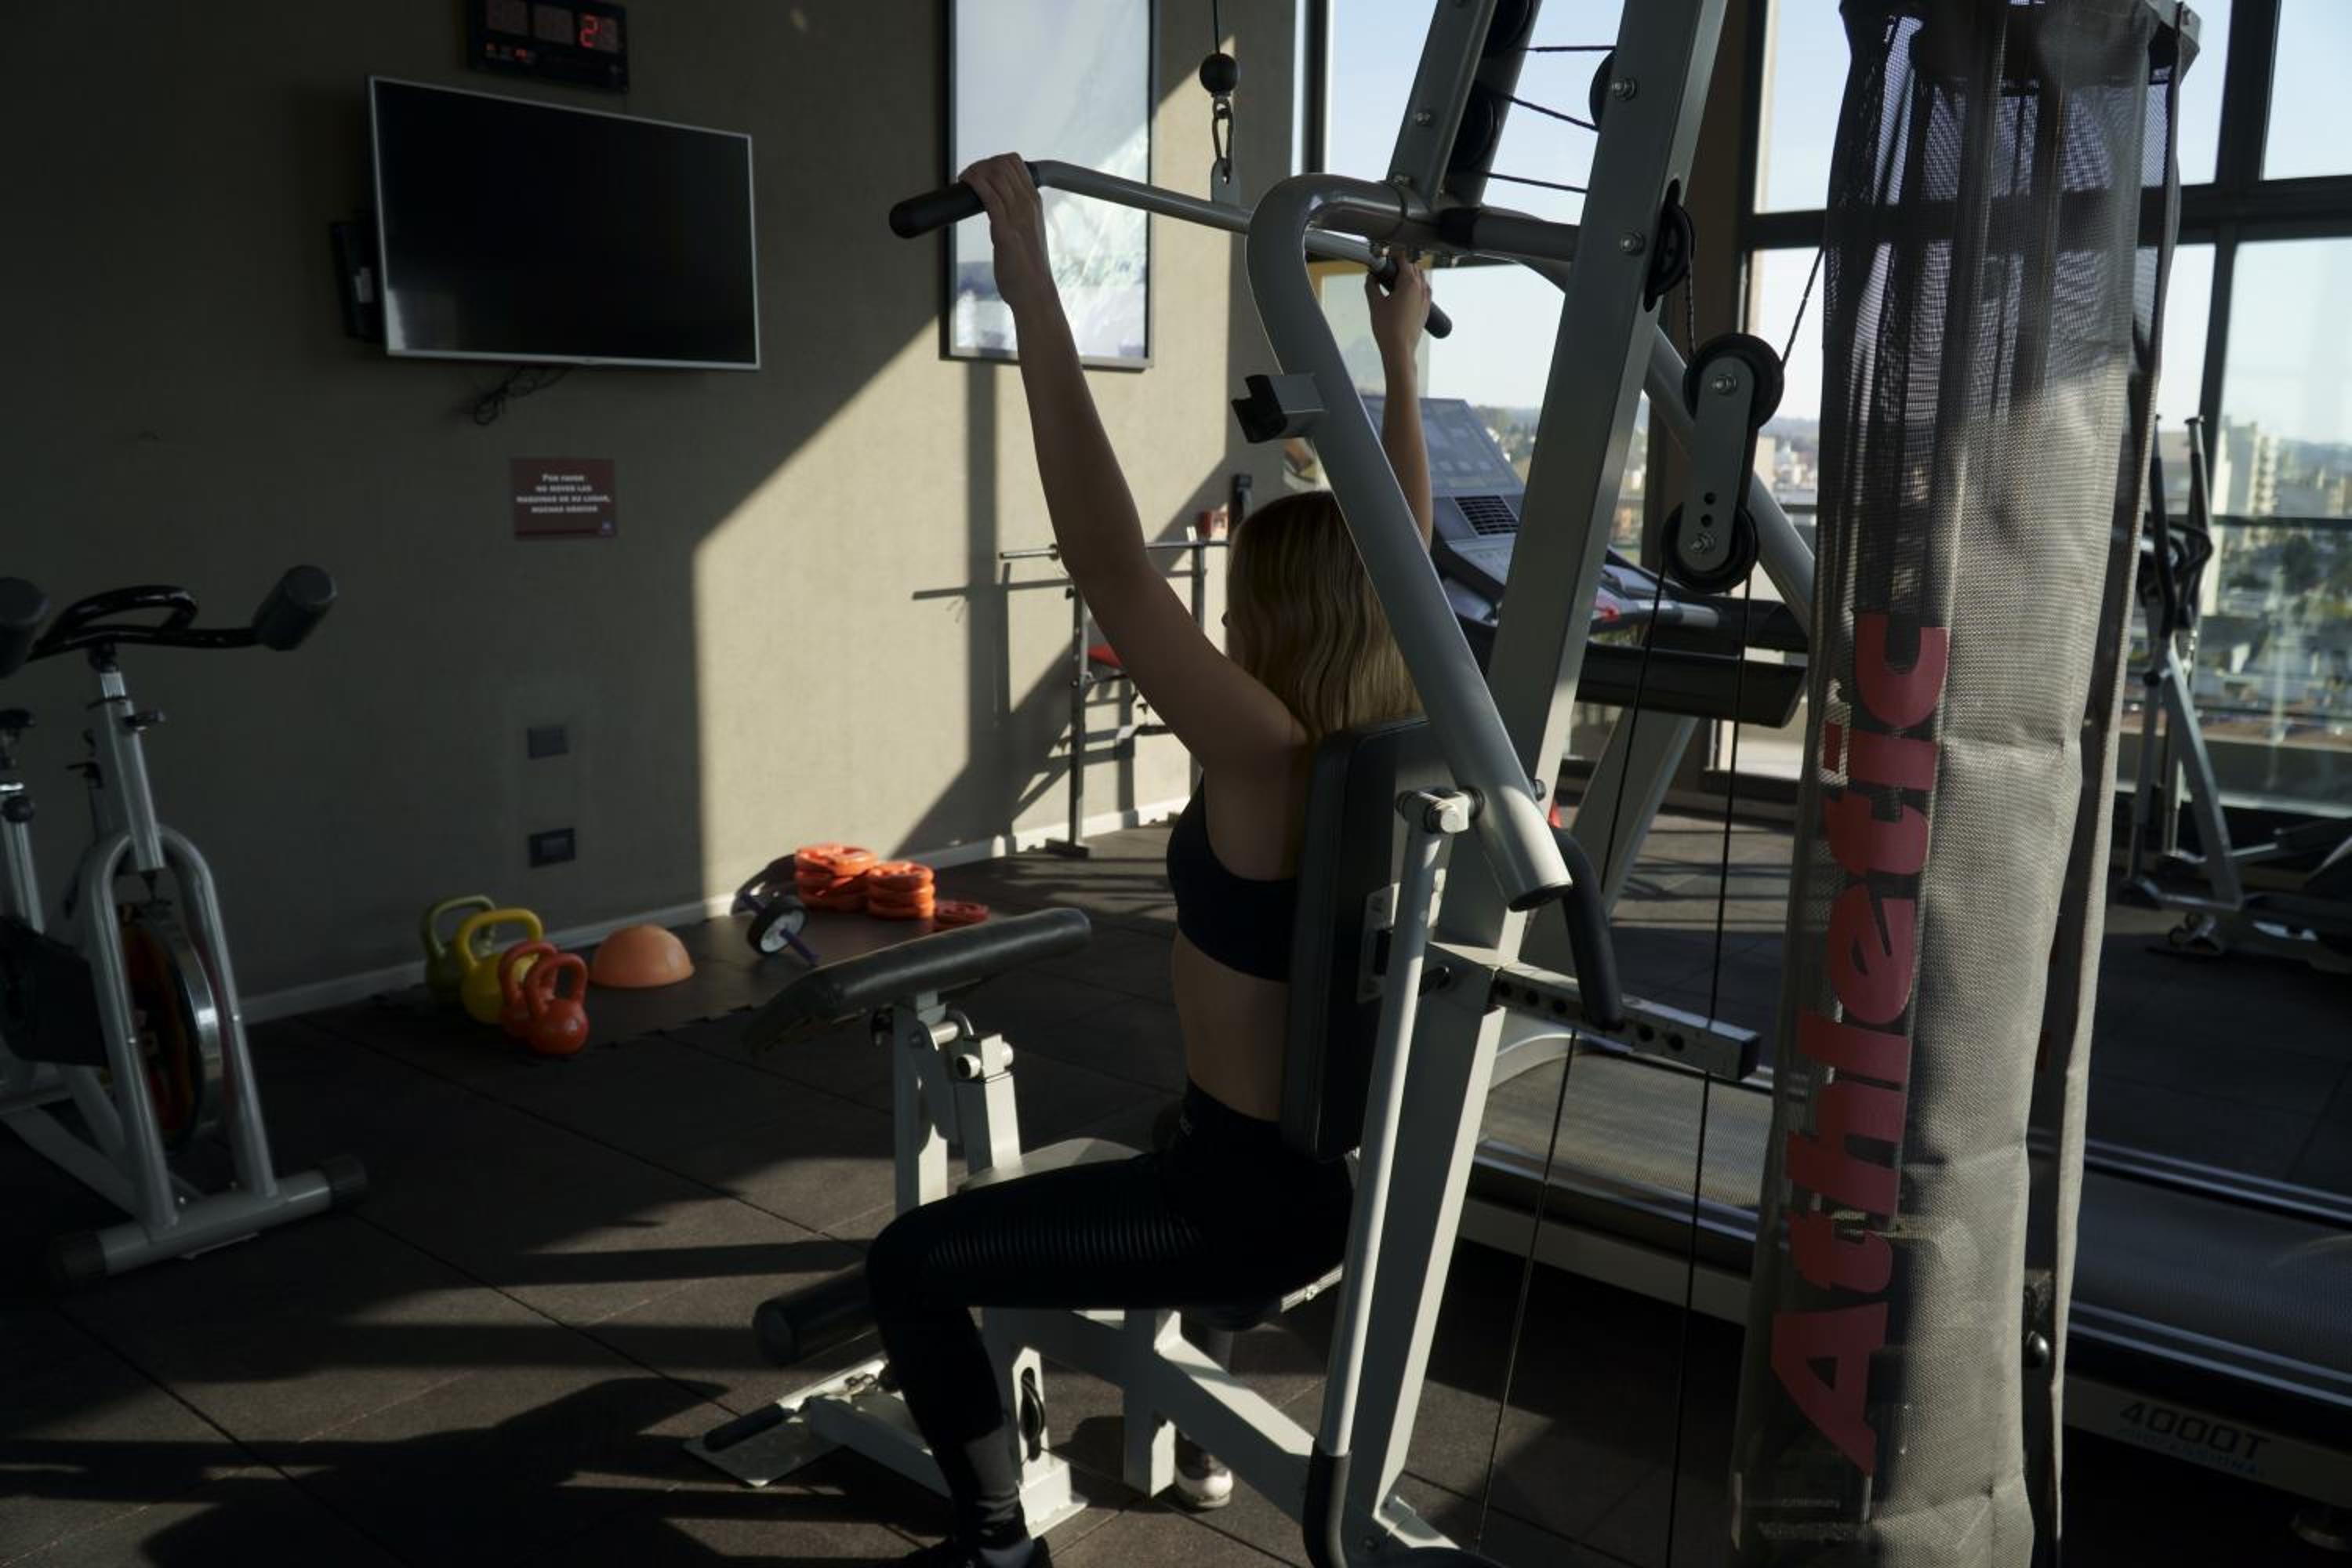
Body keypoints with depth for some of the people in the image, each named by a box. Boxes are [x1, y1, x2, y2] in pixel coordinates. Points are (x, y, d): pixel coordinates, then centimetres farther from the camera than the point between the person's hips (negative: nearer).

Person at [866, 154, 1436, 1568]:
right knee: (1162, 1157, 40)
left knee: (913, 1264, 2)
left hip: (1261, 1200, -8)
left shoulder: (1263, 758, -26)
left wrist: (1033, 287, -30)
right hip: (1351, 1171, 9)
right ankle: (1199, 1419, 48)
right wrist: (1399, 356, 16)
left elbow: (1108, 558, -31)